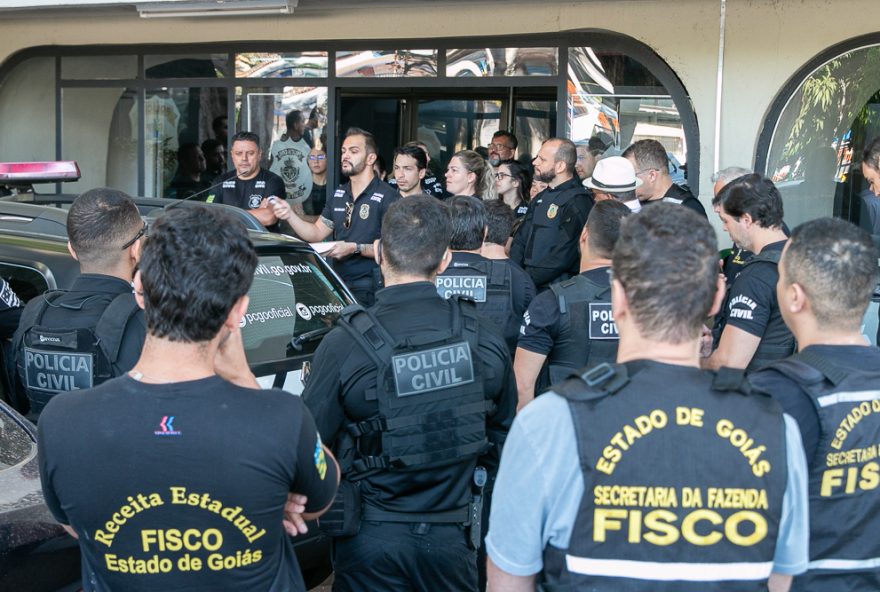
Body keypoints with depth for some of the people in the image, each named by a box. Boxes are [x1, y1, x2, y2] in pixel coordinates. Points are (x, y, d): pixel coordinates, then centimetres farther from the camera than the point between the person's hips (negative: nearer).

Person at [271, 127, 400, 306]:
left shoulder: (388, 197, -11)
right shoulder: (338, 194, 15)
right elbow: (317, 233, 15)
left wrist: (355, 248, -21)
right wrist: (289, 215, 0)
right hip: (338, 282, 7)